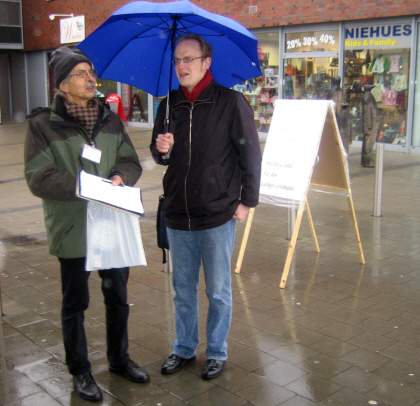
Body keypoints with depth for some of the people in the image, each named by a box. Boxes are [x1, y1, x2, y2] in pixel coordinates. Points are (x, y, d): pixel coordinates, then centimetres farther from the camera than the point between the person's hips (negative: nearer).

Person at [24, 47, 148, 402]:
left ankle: (119, 358, 38)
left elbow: (131, 161, 8)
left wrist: (120, 177, -15)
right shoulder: (43, 124, -8)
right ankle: (80, 371, 29)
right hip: (72, 228, -4)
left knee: (118, 296, 17)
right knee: (75, 303, 10)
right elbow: (38, 178, -14)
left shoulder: (111, 120, 6)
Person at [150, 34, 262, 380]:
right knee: (183, 289, 17)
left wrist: (247, 200, -6)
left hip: (218, 215, -4)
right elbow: (159, 155, 17)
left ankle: (217, 353, 28)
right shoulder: (169, 105, 6)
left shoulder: (231, 102, -8)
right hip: (177, 214, 5)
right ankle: (184, 348, 35)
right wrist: (161, 149, -6)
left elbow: (251, 154, -5)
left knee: (218, 292, 10)